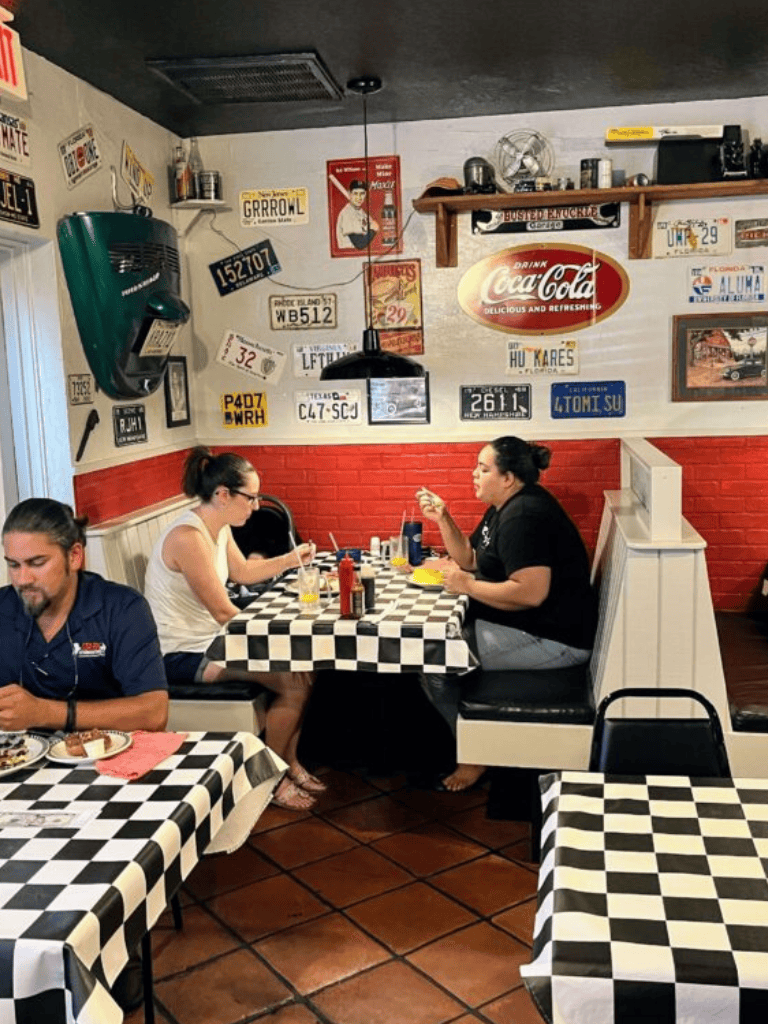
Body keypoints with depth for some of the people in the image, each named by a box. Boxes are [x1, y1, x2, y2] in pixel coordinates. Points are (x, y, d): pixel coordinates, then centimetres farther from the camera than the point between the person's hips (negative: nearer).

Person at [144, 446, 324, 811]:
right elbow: (224, 612, -23)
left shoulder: (218, 527, 4)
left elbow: (242, 571, 22)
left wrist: (291, 559, 10)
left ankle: (289, 763, 16)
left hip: (208, 639, 10)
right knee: (294, 682, -16)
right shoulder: (188, 537, -26)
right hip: (182, 654, -10)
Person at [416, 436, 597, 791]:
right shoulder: (506, 506, 11)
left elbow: (530, 593, -31)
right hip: (525, 624, 11)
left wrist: (468, 586, -20)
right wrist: (443, 519, 2)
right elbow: (470, 559, 15)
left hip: (552, 639, -11)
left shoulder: (523, 517, -22)